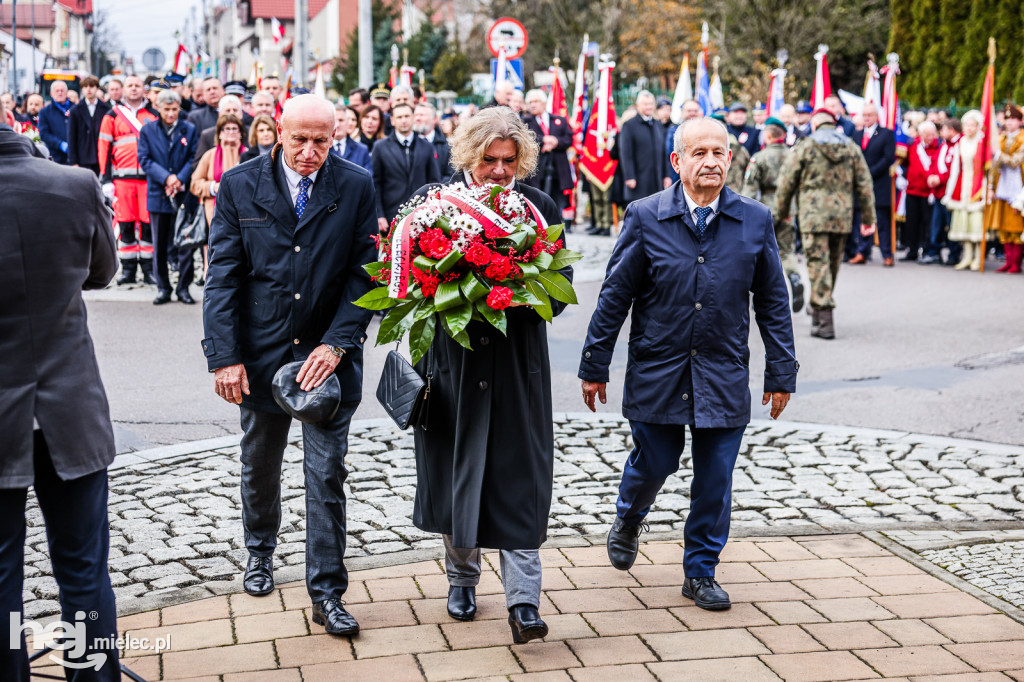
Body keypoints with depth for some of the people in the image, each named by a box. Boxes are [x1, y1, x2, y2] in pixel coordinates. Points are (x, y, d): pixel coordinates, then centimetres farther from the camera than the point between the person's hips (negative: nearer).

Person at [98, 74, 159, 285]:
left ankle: (148, 269, 7)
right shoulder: (113, 115, 8)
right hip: (122, 178, 0)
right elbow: (104, 149, 6)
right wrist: (106, 180, -1)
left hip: (148, 177, 0)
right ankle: (128, 269, 9)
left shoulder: (153, 115, 11)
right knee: (125, 224, 2)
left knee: (148, 224, 0)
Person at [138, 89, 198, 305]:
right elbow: (145, 159, -1)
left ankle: (183, 287, 7)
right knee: (159, 245, 6)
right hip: (158, 195, 1)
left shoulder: (189, 130, 7)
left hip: (184, 194, -1)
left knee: (185, 243, -2)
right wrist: (166, 177, -14)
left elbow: (193, 159, 1)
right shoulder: (147, 130, 7)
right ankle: (163, 288, 14)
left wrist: (180, 180, -14)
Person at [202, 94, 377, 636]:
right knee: (259, 466, 18)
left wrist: (337, 343, -14)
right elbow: (222, 277, -5)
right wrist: (225, 356, -11)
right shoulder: (240, 185, -4)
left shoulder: (356, 187, -4)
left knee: (327, 473, -1)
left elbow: (364, 273, -4)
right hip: (261, 350, 1)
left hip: (329, 353, -1)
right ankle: (260, 552, 43)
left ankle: (327, 592, 9)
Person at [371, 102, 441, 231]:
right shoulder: (381, 148, 6)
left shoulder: (427, 148, 11)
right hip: (390, 219, -1)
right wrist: (379, 216, -5)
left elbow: (435, 182, 12)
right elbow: (375, 185, 4)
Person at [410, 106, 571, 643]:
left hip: (518, 364, -1)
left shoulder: (540, 207, 1)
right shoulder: (431, 199, 0)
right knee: (452, 470, 12)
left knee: (521, 478, -3)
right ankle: (462, 578, 32)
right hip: (452, 360, 1)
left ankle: (524, 601, 1)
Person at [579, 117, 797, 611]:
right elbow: (615, 295, -1)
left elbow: (773, 301, 5)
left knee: (715, 480, 5)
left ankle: (701, 572, 24)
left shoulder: (755, 220, 0)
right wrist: (594, 367, 0)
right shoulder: (645, 217, -5)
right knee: (654, 461, 8)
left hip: (724, 376, 2)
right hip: (656, 371, -1)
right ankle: (628, 520, 43)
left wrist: (781, 373, 4)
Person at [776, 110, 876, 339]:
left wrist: (782, 211, 14)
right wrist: (868, 217, 14)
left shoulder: (804, 147, -1)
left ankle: (824, 321, -12)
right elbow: (864, 185, 9)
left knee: (818, 264, -5)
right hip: (843, 217, 4)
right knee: (833, 264, 17)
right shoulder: (851, 147, 9)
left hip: (813, 216, -4)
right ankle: (818, 308, 31)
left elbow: (786, 182, 0)